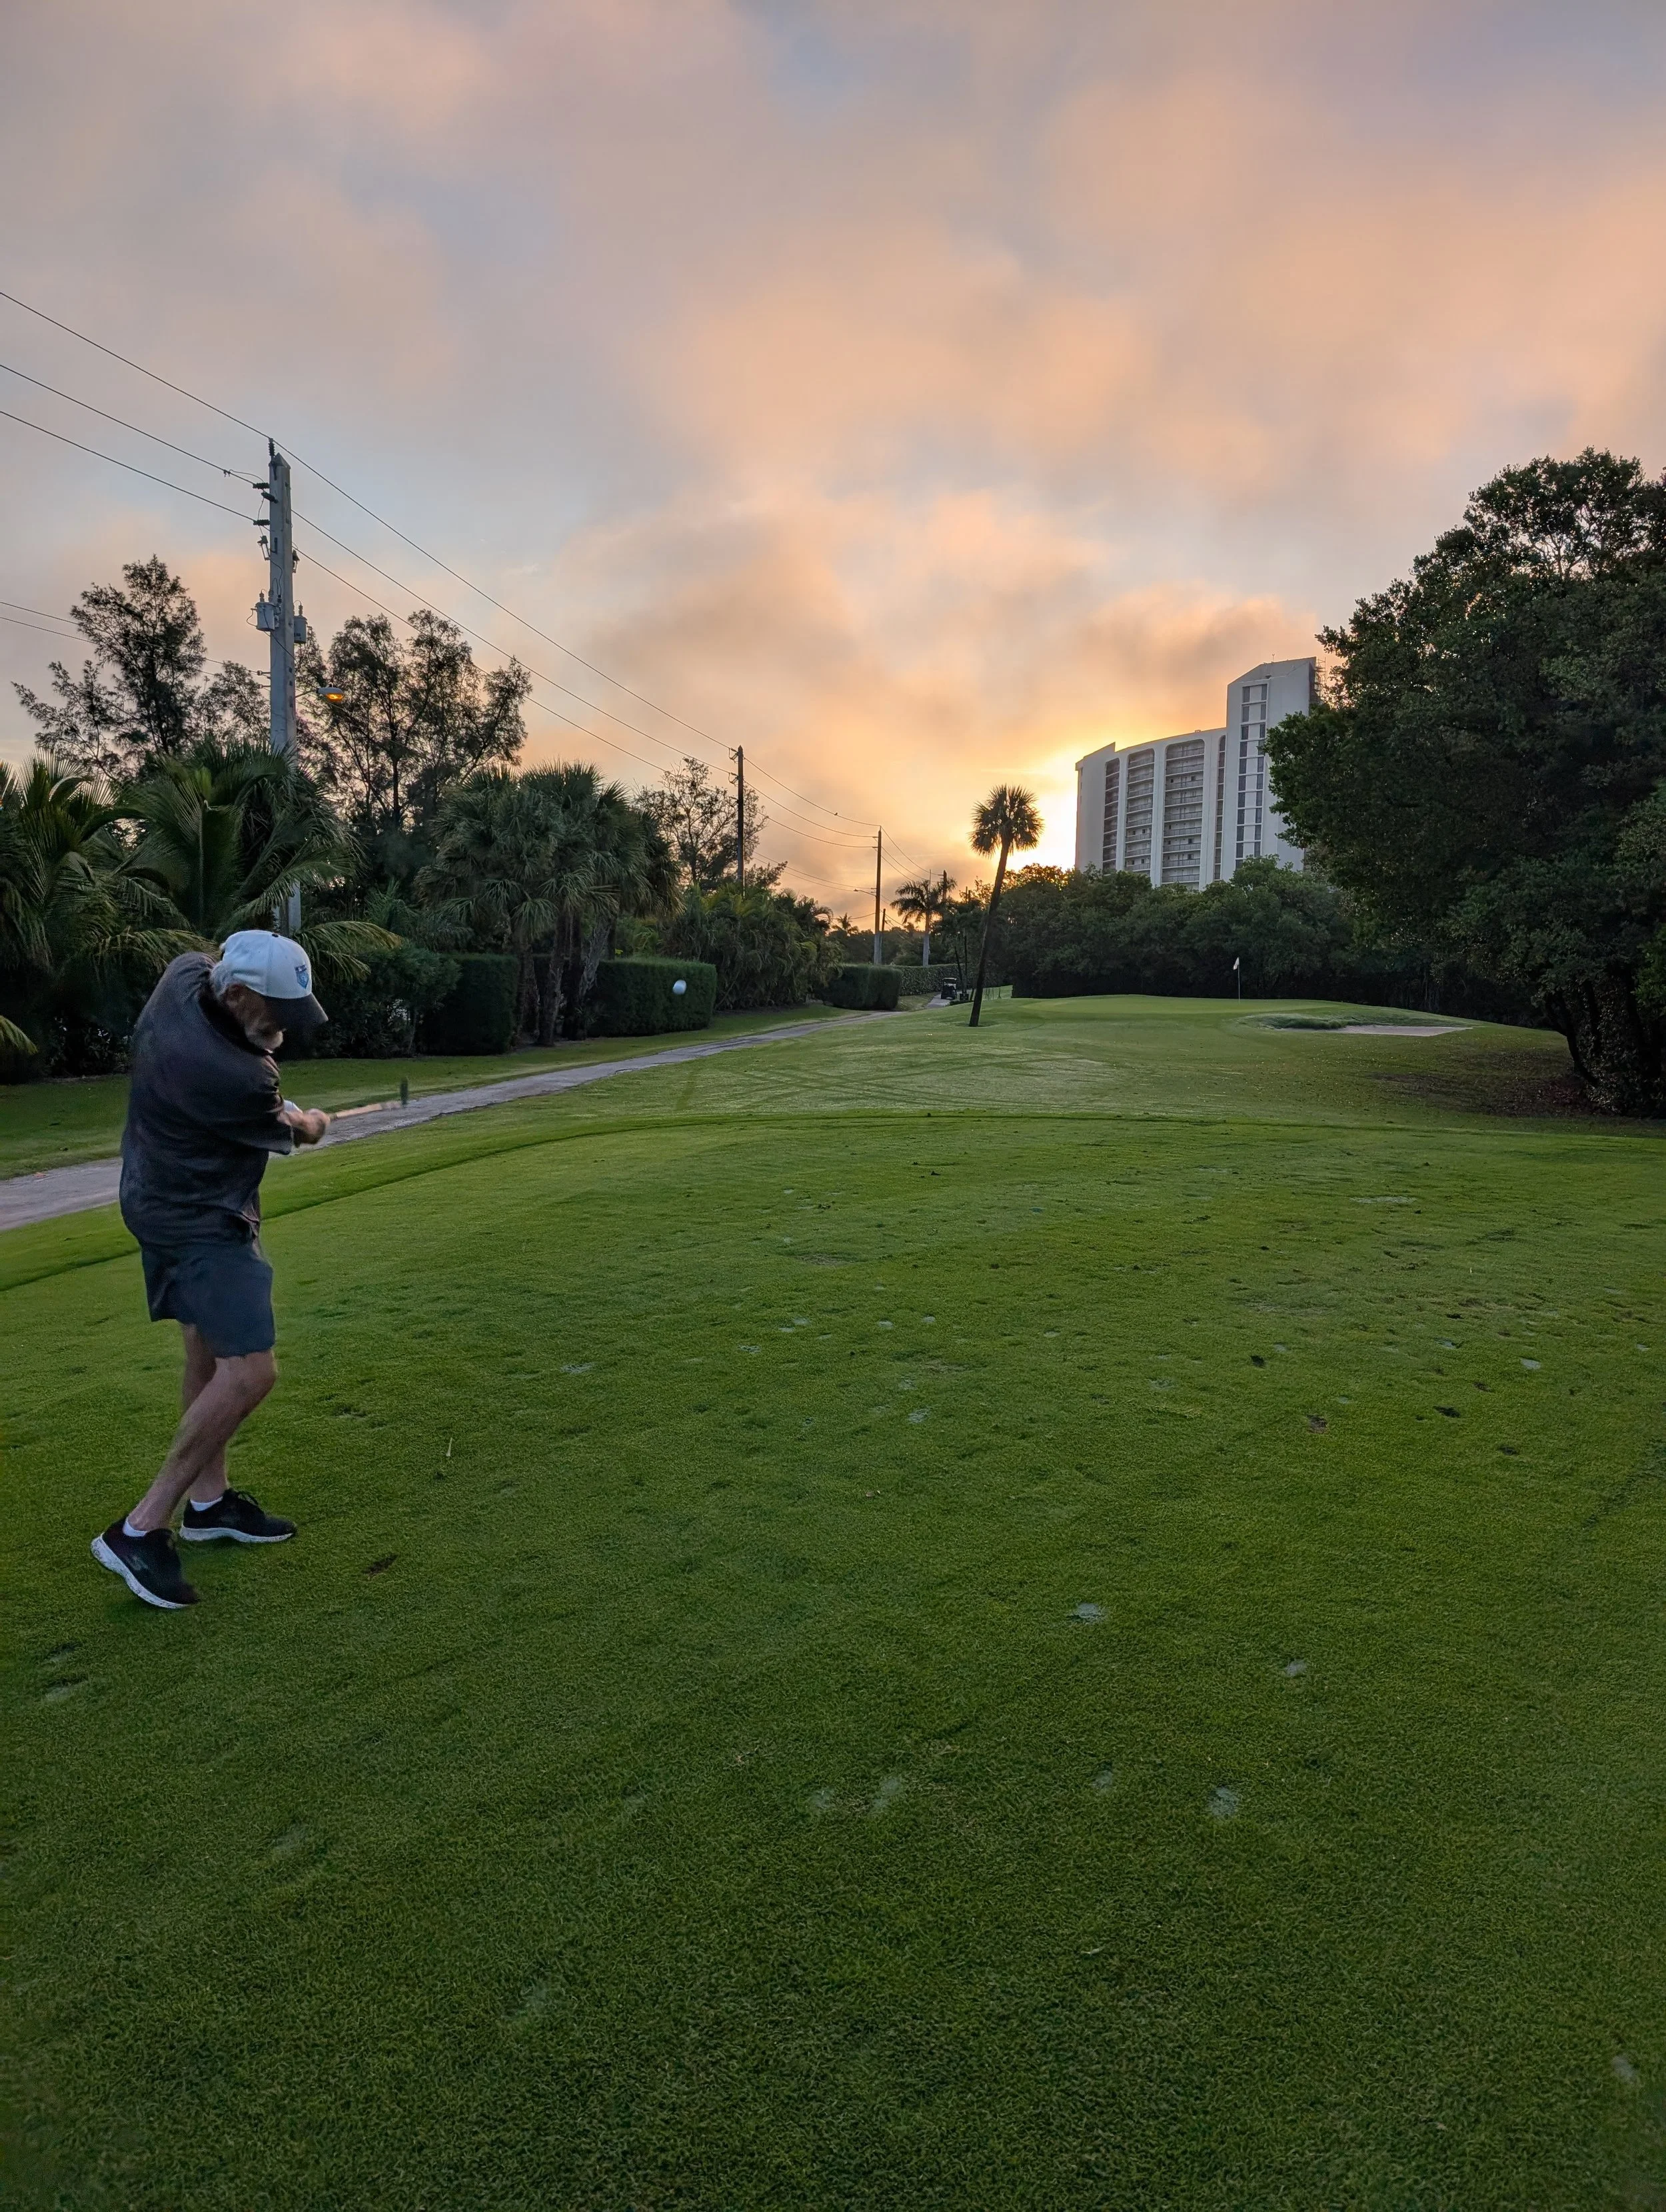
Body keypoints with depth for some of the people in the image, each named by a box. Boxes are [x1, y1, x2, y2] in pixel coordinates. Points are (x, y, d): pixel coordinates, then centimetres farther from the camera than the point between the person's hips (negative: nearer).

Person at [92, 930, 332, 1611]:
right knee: (249, 1370, -14)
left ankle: (207, 1501, 29)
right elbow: (291, 1134, -10)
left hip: (168, 1196, 10)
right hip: (199, 1222, -10)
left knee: (208, 1350, 17)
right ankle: (141, 1530, -6)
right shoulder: (232, 1078, -32)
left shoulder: (186, 973, -10)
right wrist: (312, 1123, 15)